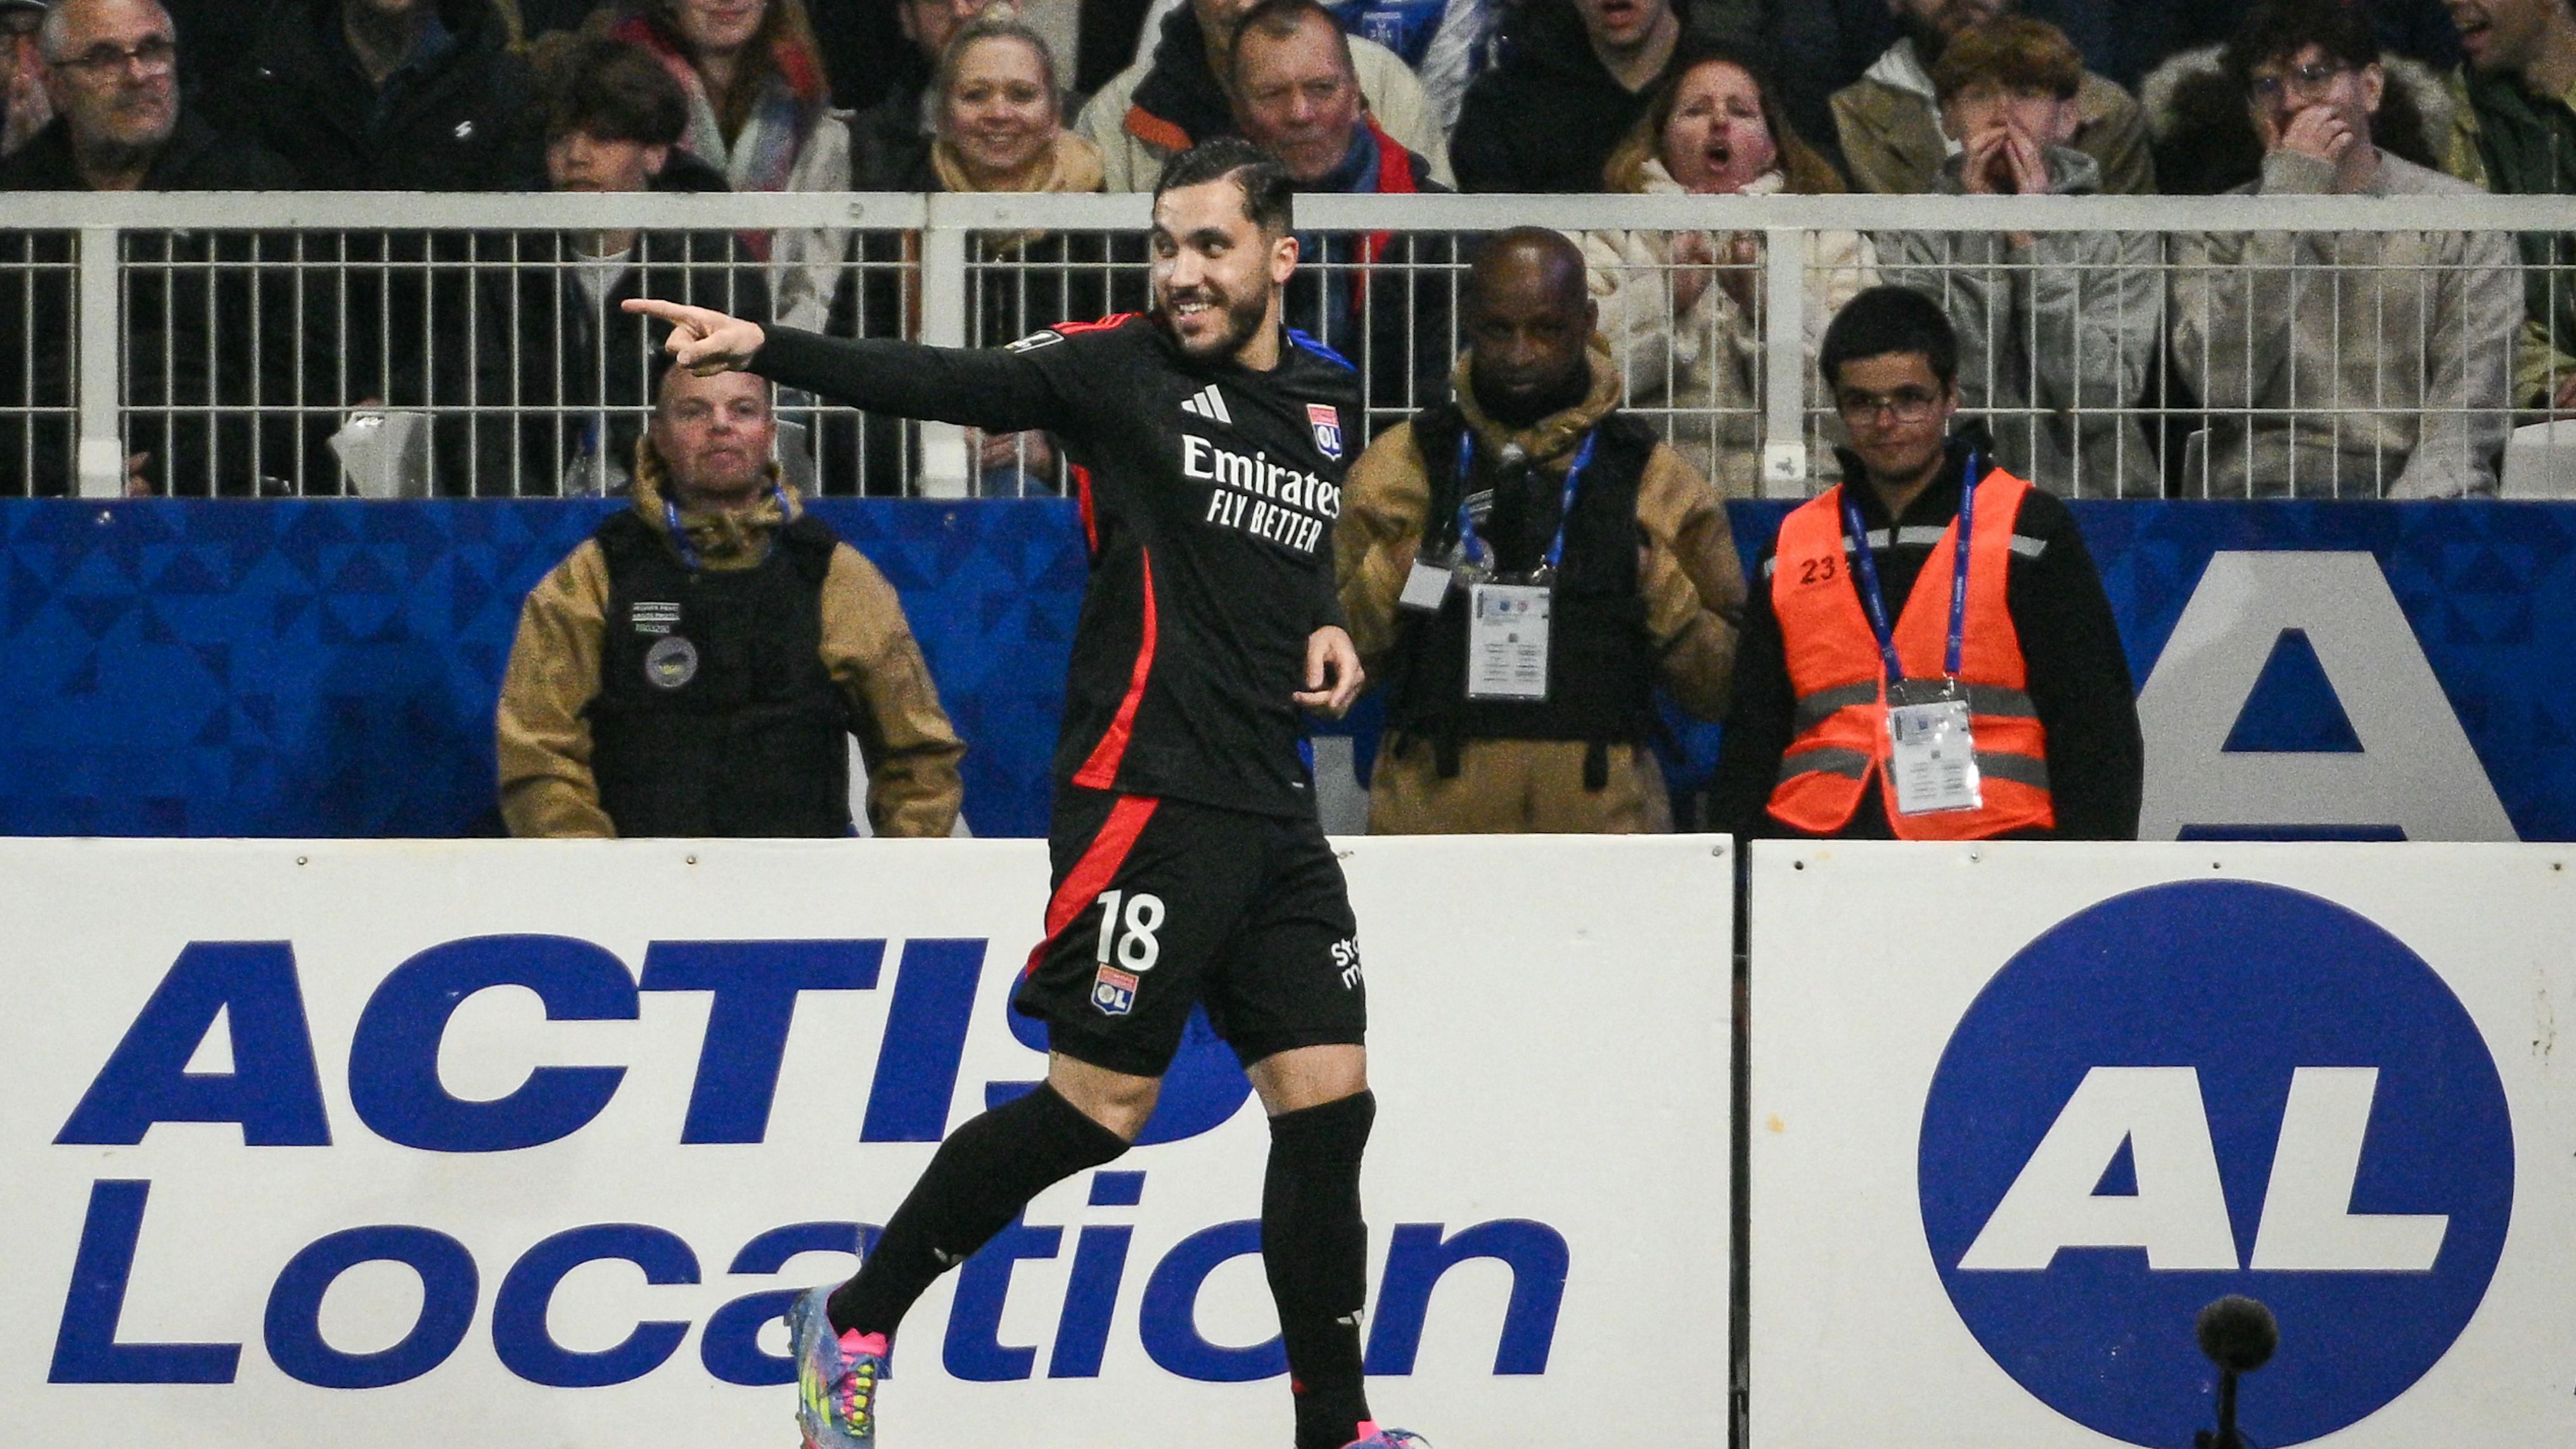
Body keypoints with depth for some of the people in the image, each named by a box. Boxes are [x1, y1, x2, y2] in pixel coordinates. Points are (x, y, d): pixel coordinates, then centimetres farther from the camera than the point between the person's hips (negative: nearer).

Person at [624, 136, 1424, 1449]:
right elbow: (945, 384, -17)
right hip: (1143, 799, -6)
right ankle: (852, 1326, 10)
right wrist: (767, 351, -30)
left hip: (1274, 817, 6)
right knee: (1099, 1109, -6)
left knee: (1328, 1103, 3)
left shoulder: (1326, 400, 14)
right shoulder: (1120, 369, -5)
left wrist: (1327, 628, 10)